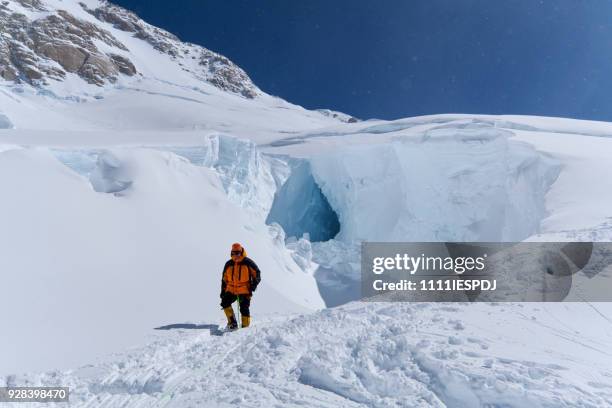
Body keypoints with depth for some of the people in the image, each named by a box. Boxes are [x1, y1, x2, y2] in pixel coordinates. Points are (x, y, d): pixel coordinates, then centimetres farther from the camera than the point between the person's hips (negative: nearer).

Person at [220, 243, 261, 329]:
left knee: (244, 309, -6)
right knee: (224, 303, -14)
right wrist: (223, 291, 12)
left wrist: (254, 284, -12)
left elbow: (257, 273, 2)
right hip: (231, 290, 4)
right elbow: (224, 279, 17)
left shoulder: (248, 262, -3)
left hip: (244, 291, -4)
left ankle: (245, 327, 6)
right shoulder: (228, 264, 9)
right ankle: (232, 322, -2)